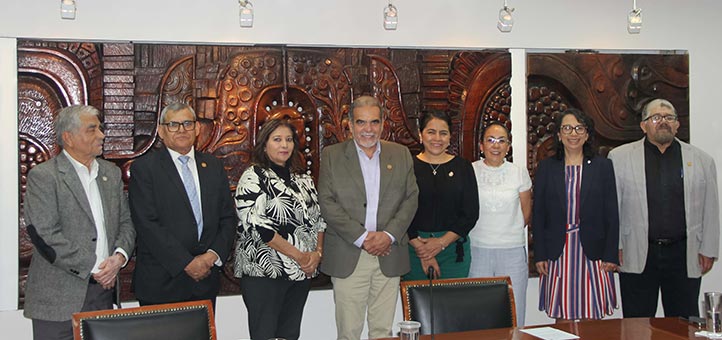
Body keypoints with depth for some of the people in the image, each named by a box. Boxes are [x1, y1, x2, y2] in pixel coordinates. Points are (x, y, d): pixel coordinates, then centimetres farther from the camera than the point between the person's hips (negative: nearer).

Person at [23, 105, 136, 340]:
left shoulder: (111, 173, 13)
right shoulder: (43, 176, -6)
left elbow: (126, 222, 13)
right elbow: (45, 236, -15)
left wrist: (120, 256, -7)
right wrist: (93, 269, -13)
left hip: (104, 290, 5)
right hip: (59, 298, -5)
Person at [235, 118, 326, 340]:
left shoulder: (304, 180, 14)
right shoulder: (254, 178, -5)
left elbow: (319, 219, 15)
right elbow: (257, 224, -15)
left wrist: (317, 253, -4)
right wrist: (299, 256, -15)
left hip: (302, 272, 6)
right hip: (265, 272, -6)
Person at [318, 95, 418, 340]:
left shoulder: (401, 155, 10)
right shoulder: (332, 155, 2)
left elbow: (411, 199, 5)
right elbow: (327, 203, -5)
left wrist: (389, 235, -10)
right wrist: (362, 237, -13)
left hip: (388, 255, 2)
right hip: (348, 257, -2)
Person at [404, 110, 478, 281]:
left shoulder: (463, 166, 6)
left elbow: (471, 213, 1)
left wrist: (442, 242, -9)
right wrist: (420, 247, -12)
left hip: (453, 249, 1)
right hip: (414, 247, -1)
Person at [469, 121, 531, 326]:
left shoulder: (520, 173, 5)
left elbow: (526, 215, 13)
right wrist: (483, 233, 8)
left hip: (512, 252, 1)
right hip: (477, 251, -1)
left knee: (513, 315, 3)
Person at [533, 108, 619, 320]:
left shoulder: (603, 166, 6)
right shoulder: (546, 168, 7)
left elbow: (611, 214, 4)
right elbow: (538, 214, 6)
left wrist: (611, 255, -2)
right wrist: (539, 255, -1)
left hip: (592, 253, 0)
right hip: (557, 253, 1)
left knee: (592, 317, 1)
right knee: (561, 317, 3)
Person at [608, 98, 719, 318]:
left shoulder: (702, 160, 8)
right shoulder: (620, 157, 2)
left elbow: (710, 209, 10)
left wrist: (708, 250, 6)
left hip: (684, 256, 2)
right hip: (637, 257, -1)